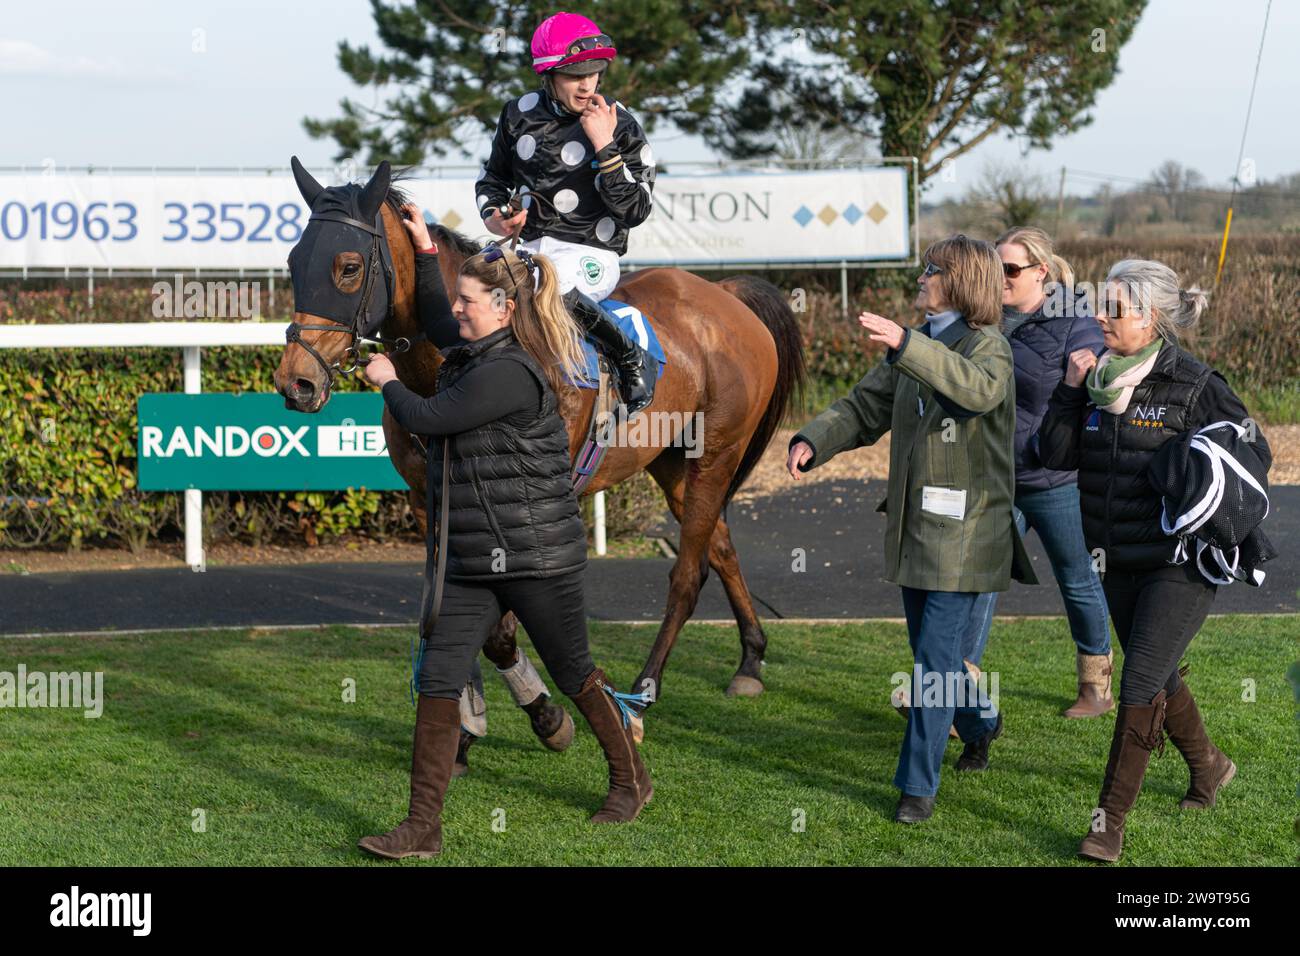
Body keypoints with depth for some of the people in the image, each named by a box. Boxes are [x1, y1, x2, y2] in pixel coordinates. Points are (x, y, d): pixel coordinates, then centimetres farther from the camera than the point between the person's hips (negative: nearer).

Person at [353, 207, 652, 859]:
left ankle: (631, 781, 33)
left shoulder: (509, 373, -20)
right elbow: (435, 322, 31)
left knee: (573, 673, 10)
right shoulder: (476, 354, 9)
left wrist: (387, 382, 1)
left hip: (537, 557, -9)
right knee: (437, 682, -2)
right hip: (476, 560, 9)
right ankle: (422, 828, -2)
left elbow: (426, 419, -19)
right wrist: (425, 251, 24)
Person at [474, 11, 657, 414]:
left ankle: (631, 357, -19)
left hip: (590, 254, -5)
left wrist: (604, 148, -18)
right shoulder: (520, 114, 6)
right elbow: (493, 176, 23)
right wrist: (493, 216, 2)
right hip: (526, 245, 5)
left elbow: (635, 211, -10)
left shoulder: (622, 128, -5)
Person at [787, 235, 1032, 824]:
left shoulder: (988, 345, -11)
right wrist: (813, 442, -6)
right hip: (912, 526, 8)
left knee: (934, 657, -8)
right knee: (930, 649, 18)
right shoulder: (918, 349, 13)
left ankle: (918, 785, -1)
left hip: (962, 532, -8)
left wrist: (904, 344, -45)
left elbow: (978, 388, -34)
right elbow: (865, 408, 13)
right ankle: (979, 721, 46)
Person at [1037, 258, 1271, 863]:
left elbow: (1254, 454, -4)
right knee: (1158, 677, 19)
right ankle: (1208, 765, 44)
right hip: (1119, 563, 6)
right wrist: (1070, 389, -10)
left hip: (1180, 564, -6)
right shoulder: (1098, 379, 3)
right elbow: (1055, 456, 0)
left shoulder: (1195, 386, -13)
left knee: (1141, 686, -9)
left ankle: (1110, 821, -3)